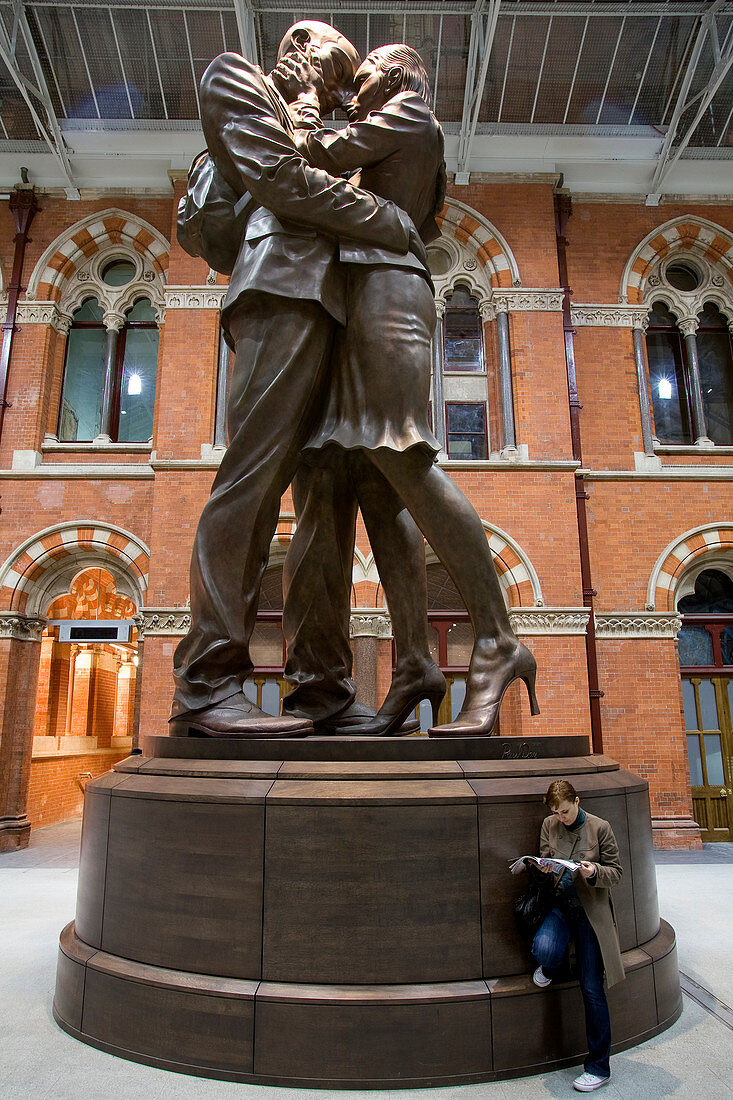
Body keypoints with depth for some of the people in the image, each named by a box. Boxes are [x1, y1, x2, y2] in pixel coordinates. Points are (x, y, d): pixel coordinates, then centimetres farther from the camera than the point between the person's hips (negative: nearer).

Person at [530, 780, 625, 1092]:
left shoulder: (600, 828, -7)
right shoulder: (549, 825, 3)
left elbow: (616, 873, -2)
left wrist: (594, 873, -23)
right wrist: (544, 868, -12)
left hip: (590, 911, -3)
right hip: (559, 905, 3)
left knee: (591, 989, 0)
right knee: (543, 948, -28)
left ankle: (598, 1067, 18)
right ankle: (550, 968, 12)